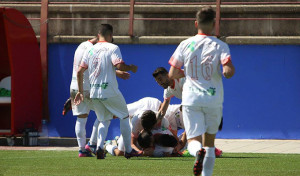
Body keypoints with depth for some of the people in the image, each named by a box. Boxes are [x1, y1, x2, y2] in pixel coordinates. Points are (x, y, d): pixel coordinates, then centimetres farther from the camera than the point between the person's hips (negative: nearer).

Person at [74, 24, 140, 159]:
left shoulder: (90, 50, 10)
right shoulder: (112, 48, -6)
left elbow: (80, 72, 8)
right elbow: (119, 65, -21)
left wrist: (80, 91, 15)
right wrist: (131, 68, 0)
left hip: (94, 92, 5)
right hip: (110, 92, -5)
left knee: (104, 121, 17)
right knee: (124, 116, 14)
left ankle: (99, 147, -8)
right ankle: (128, 150, 15)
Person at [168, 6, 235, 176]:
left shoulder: (185, 45, 1)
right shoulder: (220, 46, -3)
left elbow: (172, 74, 3)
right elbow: (228, 71, -17)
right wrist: (228, 71, 6)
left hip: (191, 99, 0)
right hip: (214, 99, 0)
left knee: (193, 140, -2)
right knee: (210, 141, 15)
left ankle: (198, 151, -37)